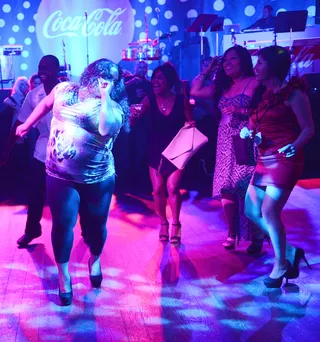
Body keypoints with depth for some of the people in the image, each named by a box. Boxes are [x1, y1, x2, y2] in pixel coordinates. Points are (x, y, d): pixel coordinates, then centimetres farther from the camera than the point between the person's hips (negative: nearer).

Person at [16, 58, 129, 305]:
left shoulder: (113, 106, -6)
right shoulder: (65, 89, 2)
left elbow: (107, 129, -27)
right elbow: (46, 104, 21)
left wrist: (104, 96, -22)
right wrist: (27, 125, 28)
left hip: (98, 177, 0)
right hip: (60, 175, 1)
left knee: (97, 223, 12)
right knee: (63, 224, 3)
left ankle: (95, 261, 43)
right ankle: (63, 275, 22)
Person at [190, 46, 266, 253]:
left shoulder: (255, 82, -4)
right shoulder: (224, 86, 17)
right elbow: (195, 91, 17)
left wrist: (242, 112, -20)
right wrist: (209, 69, 17)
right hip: (226, 144, 7)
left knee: (248, 190, -7)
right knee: (226, 188, 4)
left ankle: (256, 237, 4)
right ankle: (232, 233, 17)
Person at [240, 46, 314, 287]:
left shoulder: (293, 93, -9)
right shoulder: (262, 93, 13)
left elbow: (309, 128, -11)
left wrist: (294, 147, -28)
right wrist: (248, 132, -2)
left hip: (285, 160, -9)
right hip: (265, 159, 9)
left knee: (269, 211, -14)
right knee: (252, 210, 7)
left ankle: (281, 264, 5)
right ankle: (290, 251, 18)